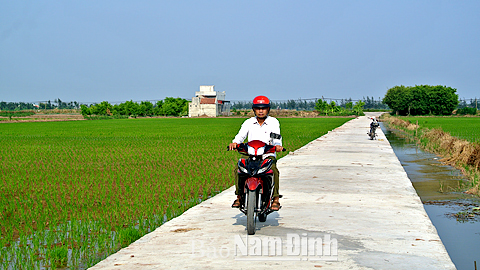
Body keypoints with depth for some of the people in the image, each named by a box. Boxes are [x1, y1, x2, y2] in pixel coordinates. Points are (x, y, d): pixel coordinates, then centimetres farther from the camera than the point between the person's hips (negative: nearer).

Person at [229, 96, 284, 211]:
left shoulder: (273, 122, 6)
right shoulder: (248, 122, 12)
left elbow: (277, 137, -7)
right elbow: (241, 135, -1)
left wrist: (278, 145, -30)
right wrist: (234, 142, -24)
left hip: (268, 155, -2)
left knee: (274, 171, -31)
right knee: (238, 169, -24)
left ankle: (276, 199, -20)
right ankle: (239, 196, -9)